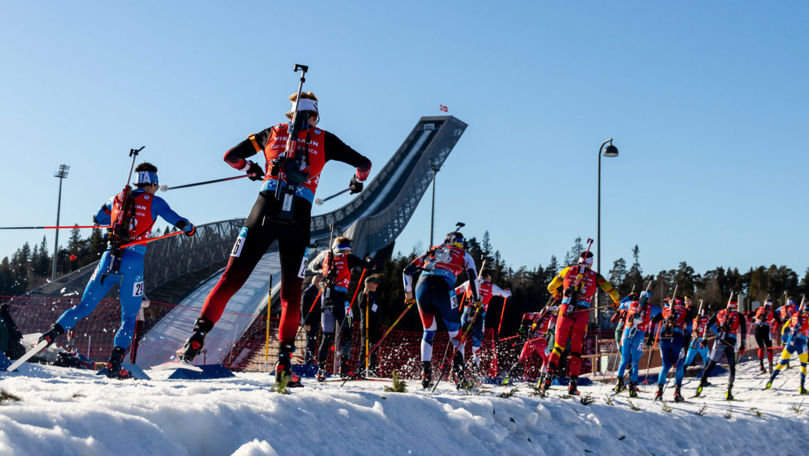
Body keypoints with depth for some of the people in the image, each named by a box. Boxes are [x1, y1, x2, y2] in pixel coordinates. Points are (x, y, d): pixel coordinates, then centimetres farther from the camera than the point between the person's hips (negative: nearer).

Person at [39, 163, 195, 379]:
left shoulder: (118, 199, 15)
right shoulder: (154, 202, 3)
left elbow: (98, 218, 29)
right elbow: (179, 222, 1)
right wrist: (190, 228, 23)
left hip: (109, 258, 3)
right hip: (133, 263, -3)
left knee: (84, 306, 13)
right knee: (129, 317, 5)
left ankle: (54, 331, -6)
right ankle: (114, 364, -6)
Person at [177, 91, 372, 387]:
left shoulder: (274, 132, 18)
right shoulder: (324, 140, 15)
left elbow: (230, 156, 23)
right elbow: (364, 163, 17)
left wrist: (250, 169, 44)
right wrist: (358, 180, 40)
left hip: (266, 210, 1)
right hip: (298, 218, -1)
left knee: (232, 278, 3)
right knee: (291, 292, 5)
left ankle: (198, 335, -7)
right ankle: (284, 362, -2)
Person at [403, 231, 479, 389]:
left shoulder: (431, 252, 31)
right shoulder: (464, 256, 24)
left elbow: (407, 270, 26)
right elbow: (472, 275, 7)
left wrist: (408, 292, 35)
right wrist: (475, 298, 17)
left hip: (422, 286, 3)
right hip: (443, 288, -3)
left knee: (428, 331, 20)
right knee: (456, 333, 9)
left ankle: (426, 373, 7)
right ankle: (458, 371, -12)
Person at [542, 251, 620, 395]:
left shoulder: (568, 271, 11)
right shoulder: (595, 276, 8)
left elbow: (551, 287, 20)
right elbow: (611, 291, 6)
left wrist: (556, 294, 43)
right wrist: (616, 302, 27)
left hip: (566, 311, 1)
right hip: (582, 313, -1)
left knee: (559, 346, 7)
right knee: (576, 349, 7)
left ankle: (550, 373, -13)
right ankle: (573, 382, 1)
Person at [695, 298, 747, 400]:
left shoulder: (720, 313, 17)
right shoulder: (739, 315, 10)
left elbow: (708, 324, 13)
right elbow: (743, 331, 1)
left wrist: (704, 340, 17)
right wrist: (742, 345, 3)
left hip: (719, 341, 2)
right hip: (731, 343, -2)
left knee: (711, 365, 11)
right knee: (732, 367, 9)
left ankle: (701, 384, 3)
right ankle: (729, 391, -2)